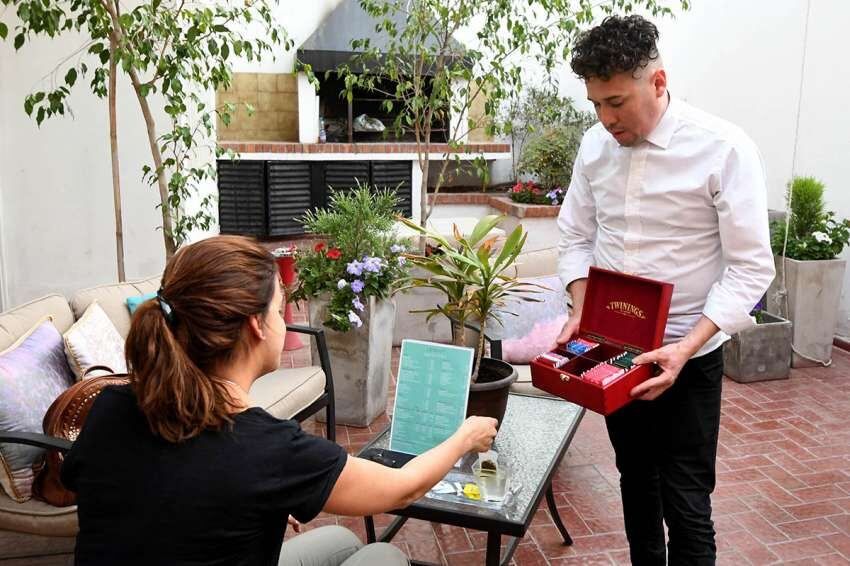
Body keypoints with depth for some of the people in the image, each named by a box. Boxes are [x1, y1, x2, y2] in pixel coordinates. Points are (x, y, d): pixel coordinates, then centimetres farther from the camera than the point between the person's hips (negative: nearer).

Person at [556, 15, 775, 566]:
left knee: (686, 504, 4)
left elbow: (750, 268, -16)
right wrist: (580, 312, -8)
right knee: (636, 480, 21)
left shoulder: (724, 149, -17)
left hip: (686, 357, -4)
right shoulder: (596, 145, -2)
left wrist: (686, 348, -26)